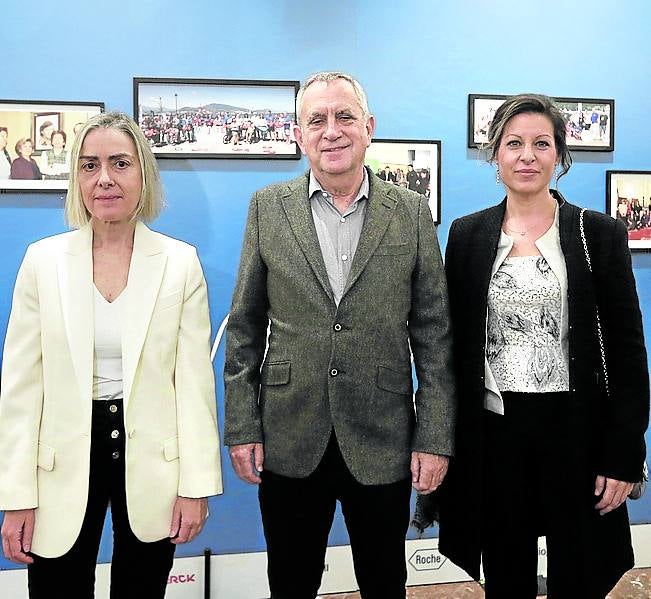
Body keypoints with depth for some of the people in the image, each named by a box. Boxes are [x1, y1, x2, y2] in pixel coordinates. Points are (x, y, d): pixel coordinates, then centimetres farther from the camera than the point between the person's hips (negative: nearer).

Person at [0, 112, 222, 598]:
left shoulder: (181, 262, -4)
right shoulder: (42, 260, -2)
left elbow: (195, 379, -3)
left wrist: (197, 484, -6)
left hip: (151, 463, 0)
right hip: (64, 466, 1)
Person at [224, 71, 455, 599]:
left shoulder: (411, 212, 0)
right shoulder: (268, 208, 1)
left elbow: (433, 334, -1)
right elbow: (245, 328, 2)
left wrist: (435, 437, -4)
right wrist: (241, 428, -1)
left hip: (383, 442, 0)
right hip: (289, 442, 1)